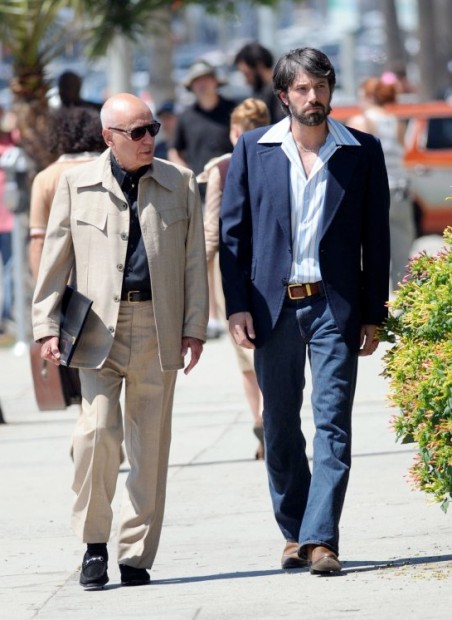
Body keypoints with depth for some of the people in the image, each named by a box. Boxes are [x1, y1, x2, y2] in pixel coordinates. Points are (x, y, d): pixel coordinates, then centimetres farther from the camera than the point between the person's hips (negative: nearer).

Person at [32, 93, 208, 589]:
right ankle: (94, 543, 3)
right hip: (97, 326, -1)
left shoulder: (179, 185, 9)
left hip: (158, 329, 1)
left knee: (150, 444, 3)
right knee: (97, 430, -14)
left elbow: (194, 261, 10)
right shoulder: (77, 185, 6)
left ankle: (136, 554, 11)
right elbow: (54, 259, 8)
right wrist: (47, 325, 1)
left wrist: (194, 326, 4)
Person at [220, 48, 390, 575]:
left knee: (332, 422, -10)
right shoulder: (253, 150, 5)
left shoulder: (362, 152, 4)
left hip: (335, 305, -1)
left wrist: (373, 315, 3)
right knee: (280, 426, 8)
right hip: (273, 306, 2)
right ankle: (295, 534, 20)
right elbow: (232, 232, 6)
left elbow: (375, 237, 6)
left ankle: (321, 539, -13)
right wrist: (236, 306, -2)